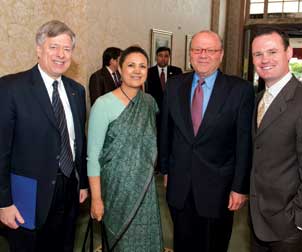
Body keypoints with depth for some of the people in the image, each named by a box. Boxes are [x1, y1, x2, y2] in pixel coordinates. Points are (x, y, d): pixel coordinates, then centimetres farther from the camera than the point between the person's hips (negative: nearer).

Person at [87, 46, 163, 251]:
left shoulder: (150, 101, 2)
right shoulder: (104, 104, -14)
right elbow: (93, 155, -13)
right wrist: (96, 198, -13)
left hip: (146, 186, 5)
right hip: (117, 186, -4)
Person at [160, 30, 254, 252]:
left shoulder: (241, 89, -10)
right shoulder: (174, 86, 1)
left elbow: (245, 142, -9)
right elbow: (166, 131, 7)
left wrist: (240, 188, -9)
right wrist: (165, 169, 10)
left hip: (217, 188, -2)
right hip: (179, 186, 3)